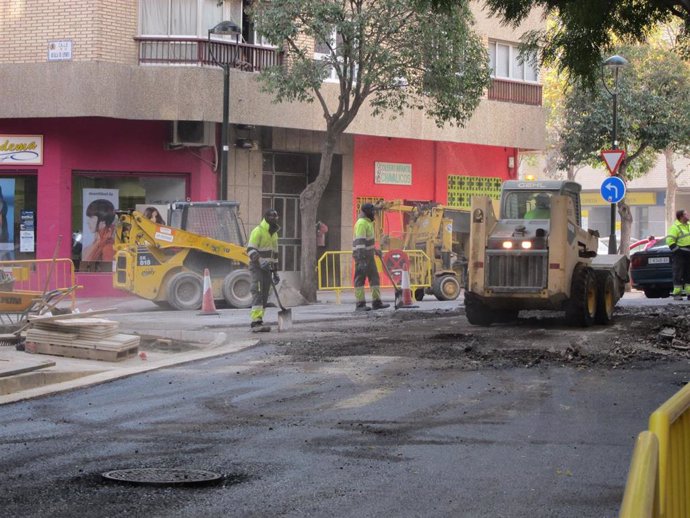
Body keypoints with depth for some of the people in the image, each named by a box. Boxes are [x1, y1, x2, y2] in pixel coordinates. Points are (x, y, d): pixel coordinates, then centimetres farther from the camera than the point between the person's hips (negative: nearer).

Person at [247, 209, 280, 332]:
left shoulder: (274, 233, 18)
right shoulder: (258, 231, -10)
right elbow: (250, 250, -18)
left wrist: (275, 272, 23)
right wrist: (260, 262, -31)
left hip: (267, 268, 8)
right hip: (257, 267, -8)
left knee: (264, 296, 6)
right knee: (258, 293, -16)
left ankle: (259, 322, 8)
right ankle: (256, 322, -21)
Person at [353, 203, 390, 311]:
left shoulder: (367, 223, 18)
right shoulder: (361, 223, -14)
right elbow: (360, 241, -22)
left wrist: (375, 250, 35)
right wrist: (362, 259, -27)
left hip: (369, 255, 10)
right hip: (362, 255, -10)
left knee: (374, 277, 7)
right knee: (360, 279, -6)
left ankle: (376, 302, 9)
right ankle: (360, 304, -4)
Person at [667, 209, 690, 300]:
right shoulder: (675, 227, -9)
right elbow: (670, 241, -14)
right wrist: (677, 251, -18)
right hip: (680, 254, -7)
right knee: (678, 274, -6)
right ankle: (677, 294, -3)